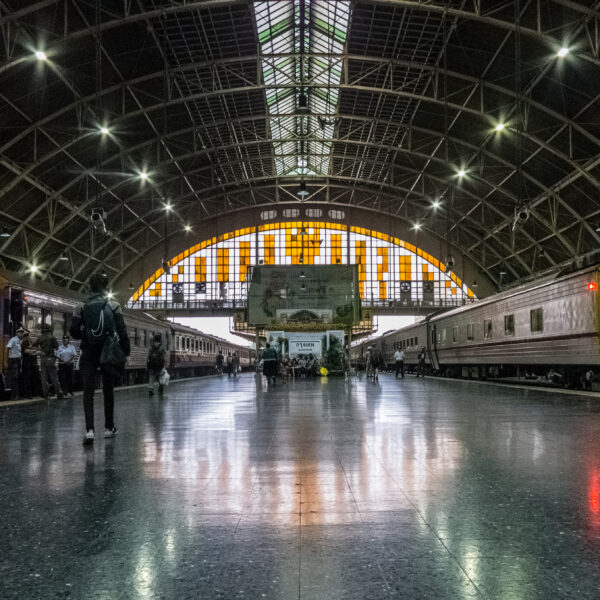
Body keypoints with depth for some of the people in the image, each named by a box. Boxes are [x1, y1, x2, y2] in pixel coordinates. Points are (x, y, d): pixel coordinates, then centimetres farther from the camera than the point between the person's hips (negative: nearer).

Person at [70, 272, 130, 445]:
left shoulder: (81, 308, 0)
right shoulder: (114, 306, -3)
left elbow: (74, 332, -1)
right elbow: (122, 331, -6)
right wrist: (126, 351, 0)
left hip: (88, 353, 0)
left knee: (88, 391, -2)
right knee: (108, 390, 14)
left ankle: (89, 430, -16)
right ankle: (109, 428, 23)